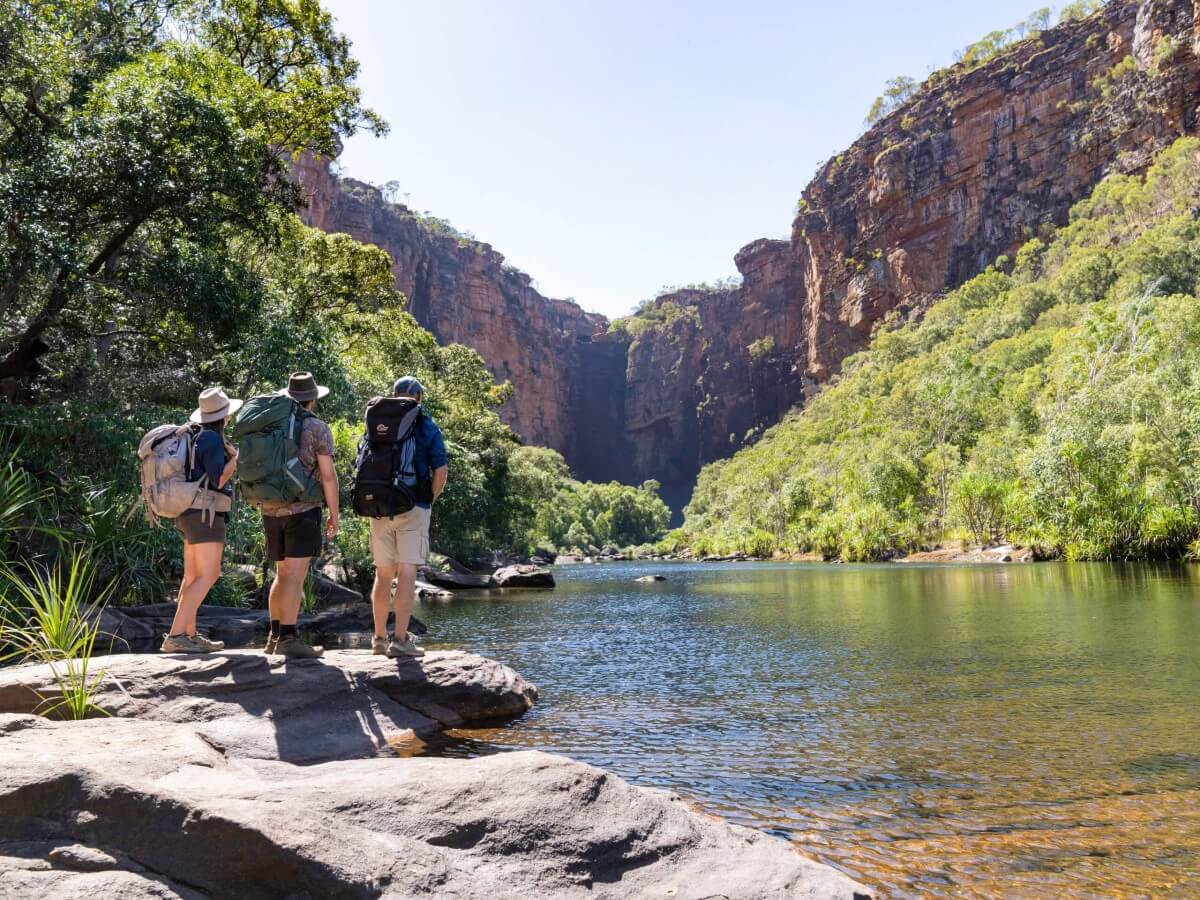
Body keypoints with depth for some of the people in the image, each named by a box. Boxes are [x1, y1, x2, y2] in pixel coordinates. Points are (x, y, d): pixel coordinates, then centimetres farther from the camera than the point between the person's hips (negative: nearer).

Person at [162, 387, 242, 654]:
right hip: (205, 514, -10)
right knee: (207, 577, -13)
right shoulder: (212, 439, -13)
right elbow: (218, 480, -19)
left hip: (191, 514, 10)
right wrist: (237, 457, -6)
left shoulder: (195, 436, 15)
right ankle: (174, 637, -18)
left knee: (192, 577, 11)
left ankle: (190, 635, 15)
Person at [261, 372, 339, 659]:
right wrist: (334, 515, -4)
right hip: (303, 509, -6)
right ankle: (288, 638, -13)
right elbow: (328, 475, -11)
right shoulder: (318, 428, -5)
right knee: (296, 576, -9)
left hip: (272, 511, 7)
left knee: (282, 574, 15)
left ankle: (275, 635, 17)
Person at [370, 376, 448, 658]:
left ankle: (379, 638, 17)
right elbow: (440, 470, -7)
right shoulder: (427, 427, 0)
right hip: (413, 507, -4)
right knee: (407, 573, -4)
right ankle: (400, 639, -7)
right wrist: (431, 499, 7)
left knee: (383, 574, 12)